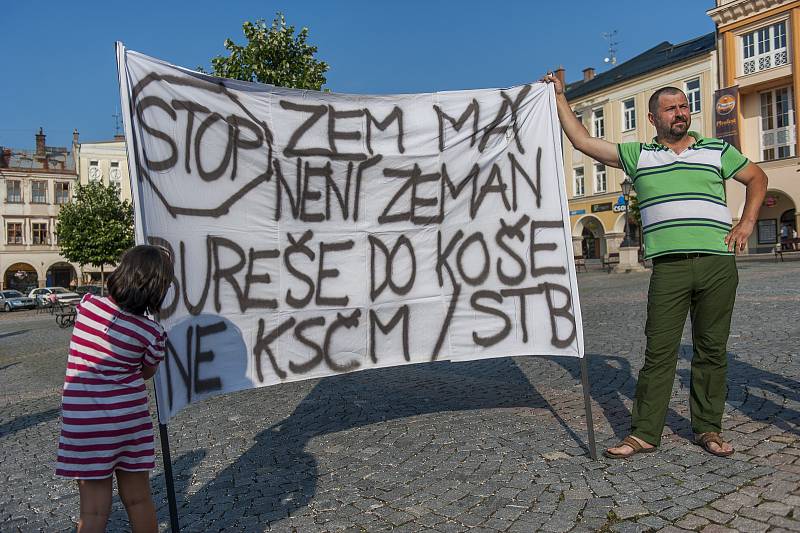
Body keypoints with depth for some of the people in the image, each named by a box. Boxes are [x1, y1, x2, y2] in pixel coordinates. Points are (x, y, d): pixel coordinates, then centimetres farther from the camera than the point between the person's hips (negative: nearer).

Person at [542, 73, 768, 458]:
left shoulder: (717, 150, 15)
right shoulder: (637, 155, 11)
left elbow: (757, 177, 24)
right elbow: (582, 140, 8)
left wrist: (747, 221, 9)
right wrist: (559, 97, 10)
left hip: (718, 263, 2)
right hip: (668, 266, -1)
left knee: (712, 350, 8)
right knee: (659, 351, -2)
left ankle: (708, 428, 21)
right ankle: (645, 433, 5)